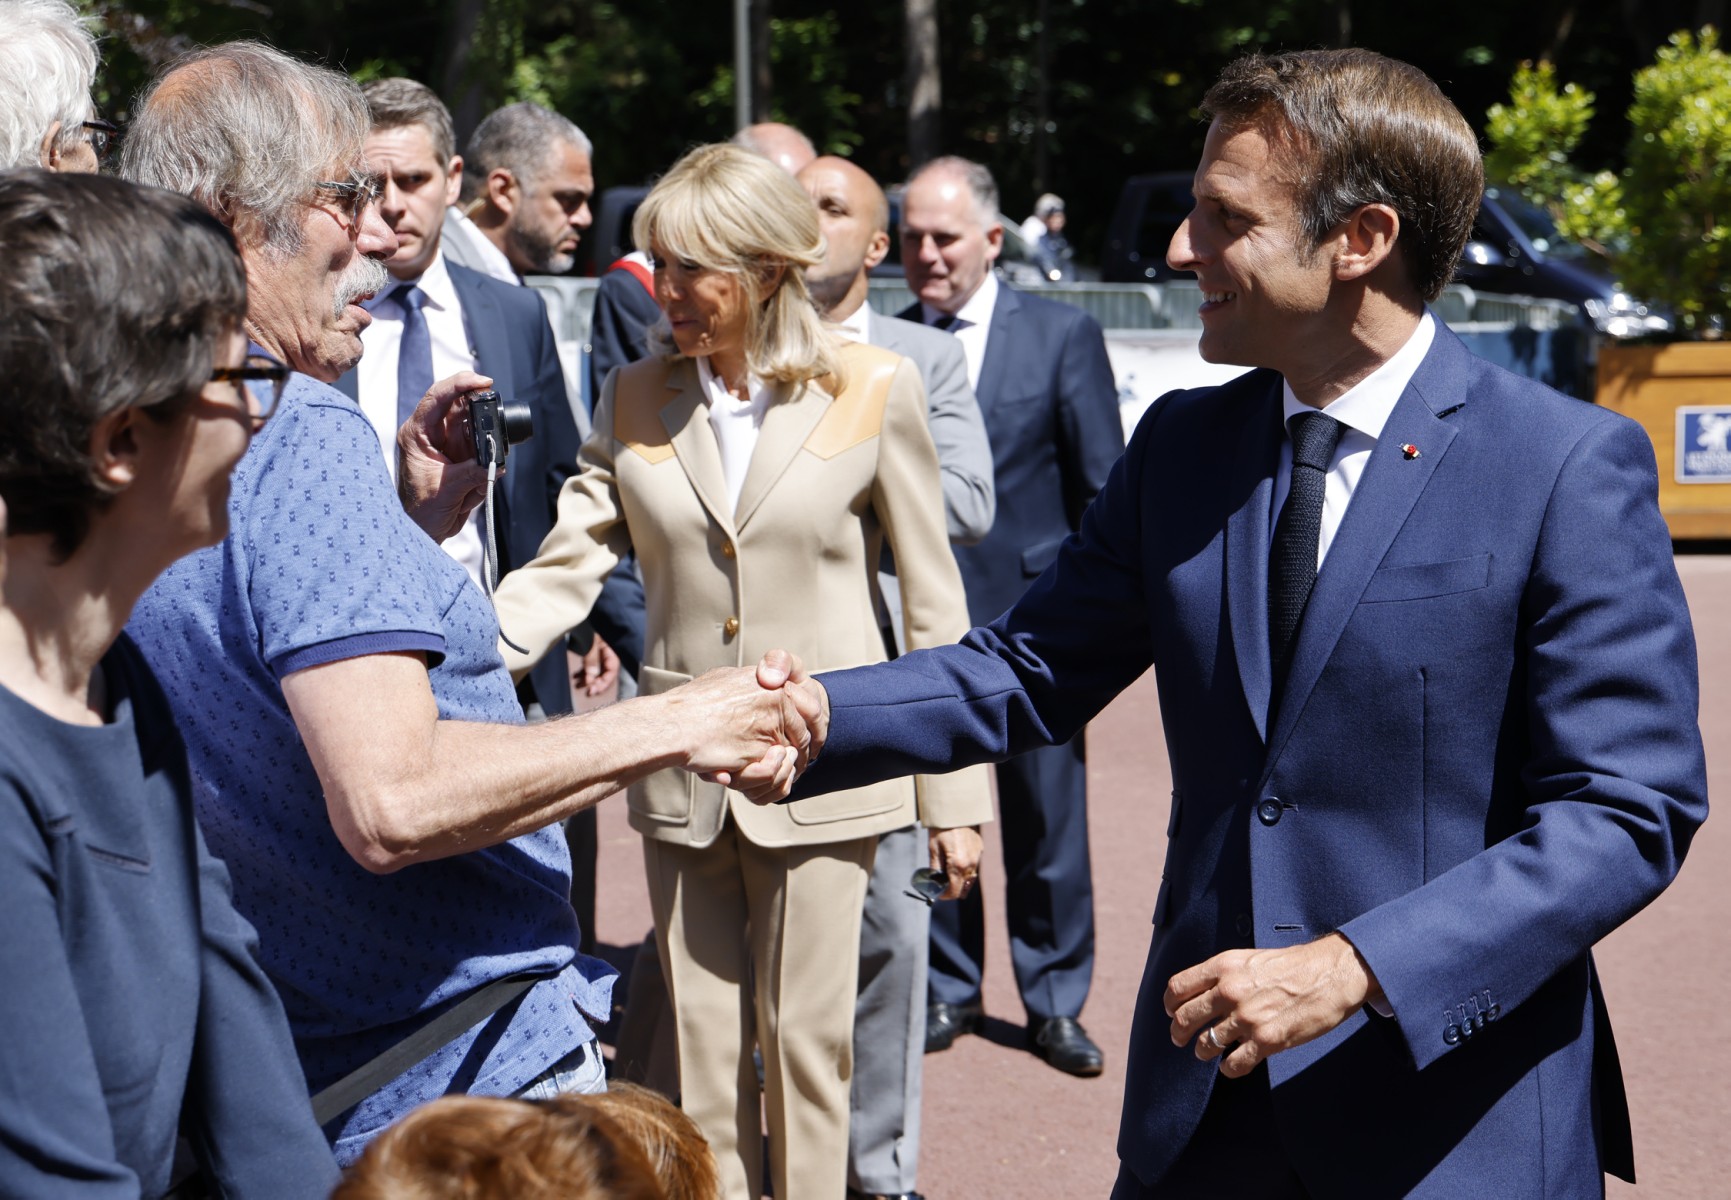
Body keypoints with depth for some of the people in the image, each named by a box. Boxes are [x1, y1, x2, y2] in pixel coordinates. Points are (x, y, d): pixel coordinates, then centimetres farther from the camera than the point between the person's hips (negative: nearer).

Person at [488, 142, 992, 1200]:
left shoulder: (873, 388, -4)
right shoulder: (637, 398, 4)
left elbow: (935, 604, -2)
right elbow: (568, 564, -2)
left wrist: (956, 796, -3)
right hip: (682, 769, 3)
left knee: (805, 1042, 3)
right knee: (704, 1047, 9)